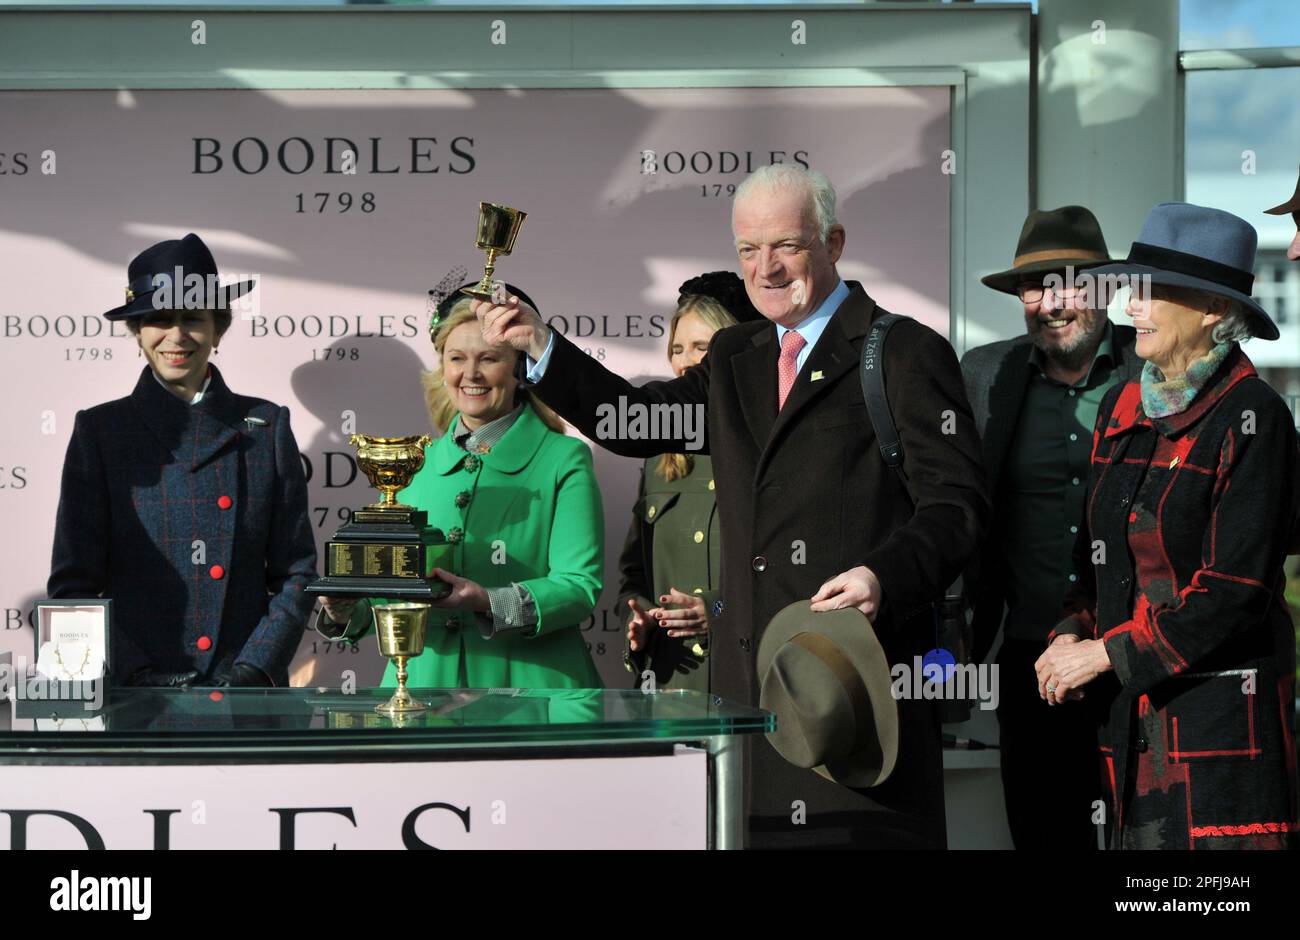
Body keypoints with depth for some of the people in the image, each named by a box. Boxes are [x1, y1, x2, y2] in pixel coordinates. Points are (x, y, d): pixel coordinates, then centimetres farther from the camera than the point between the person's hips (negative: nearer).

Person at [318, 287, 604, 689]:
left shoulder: (564, 460, 0)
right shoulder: (415, 463, 12)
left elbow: (580, 585, -9)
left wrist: (491, 604, -25)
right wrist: (348, 611, -9)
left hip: (525, 687, -4)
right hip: (423, 679, 4)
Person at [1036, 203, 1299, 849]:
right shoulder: (1123, 407, 13)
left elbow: (1234, 592, -15)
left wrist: (1106, 653, -12)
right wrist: (1070, 635, 1)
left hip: (1221, 702, -7)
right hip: (1131, 710, 7)